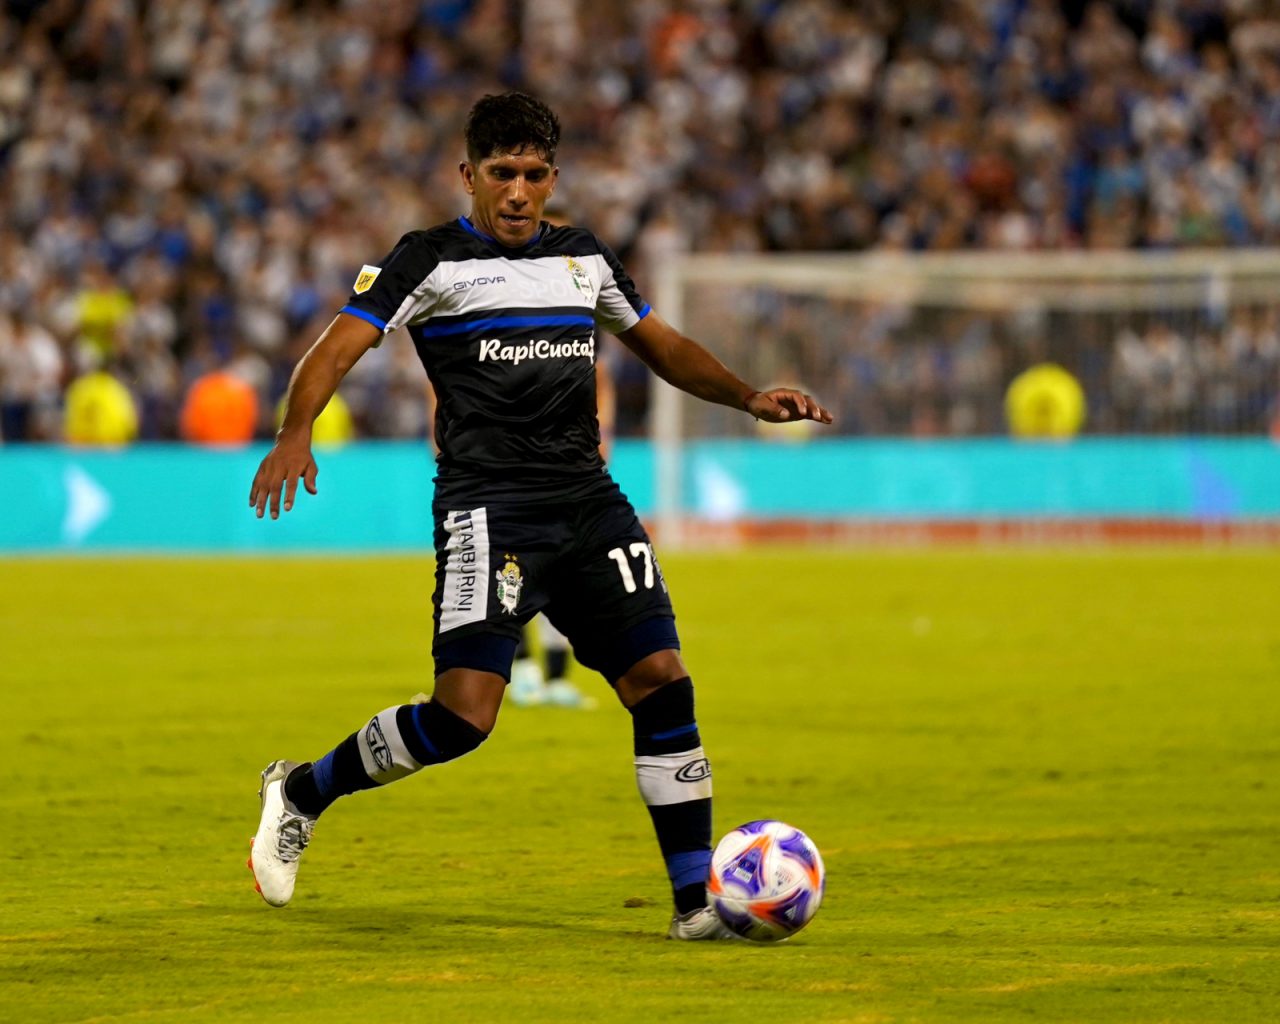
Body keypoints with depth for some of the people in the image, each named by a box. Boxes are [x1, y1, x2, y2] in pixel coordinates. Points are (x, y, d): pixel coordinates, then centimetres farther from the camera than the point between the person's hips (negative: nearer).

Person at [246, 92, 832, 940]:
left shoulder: (585, 258, 17)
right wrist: (295, 434, -27)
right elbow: (335, 352, -8)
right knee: (463, 715, -15)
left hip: (589, 501, 5)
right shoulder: (432, 260, 1)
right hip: (489, 504, -5)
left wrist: (749, 398, 13)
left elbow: (665, 347, 28)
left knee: (661, 680, -6)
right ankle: (302, 792, 8)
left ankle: (697, 898, 1)